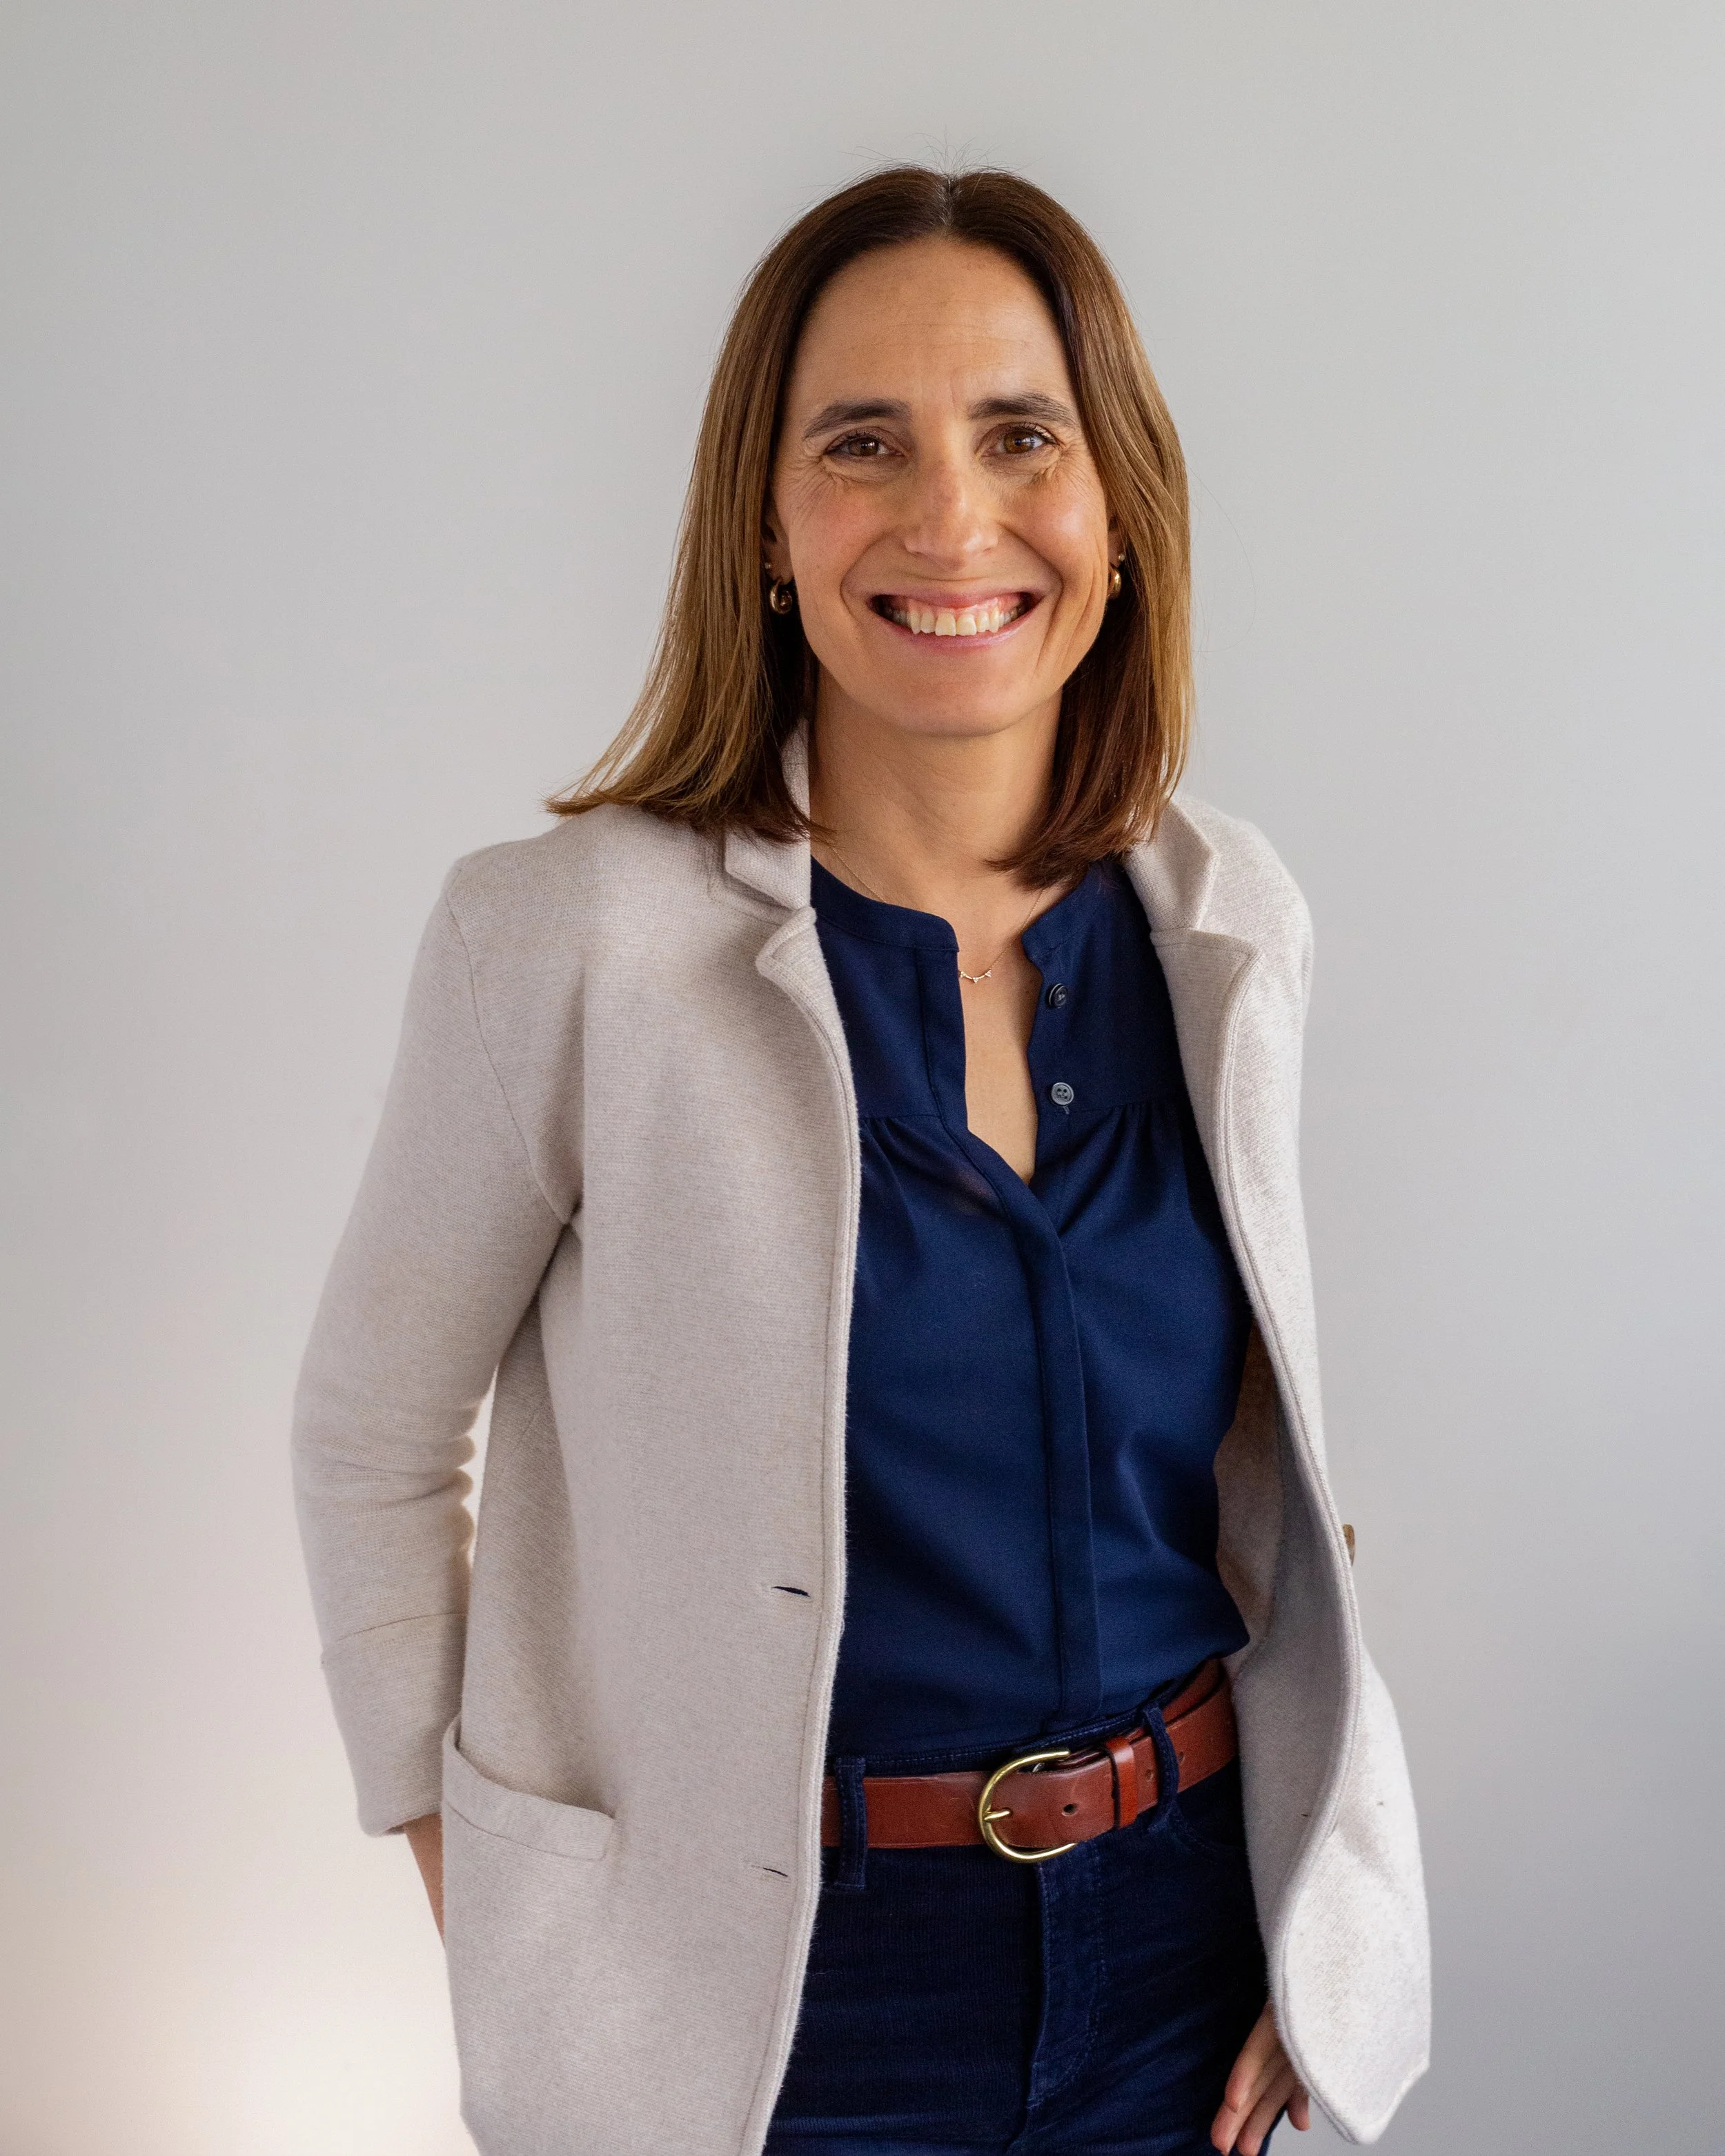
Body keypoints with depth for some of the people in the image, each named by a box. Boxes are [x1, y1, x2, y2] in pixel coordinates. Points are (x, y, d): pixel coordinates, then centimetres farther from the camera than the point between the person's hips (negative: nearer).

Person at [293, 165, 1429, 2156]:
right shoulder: (567, 939, -16)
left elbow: (1258, 1449, 8)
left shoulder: (1234, 927, -3)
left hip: (1172, 1934, 4)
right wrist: (490, 1929, -6)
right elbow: (369, 1439, -6)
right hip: (769, 1987, -3)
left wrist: (1318, 1916, 6)